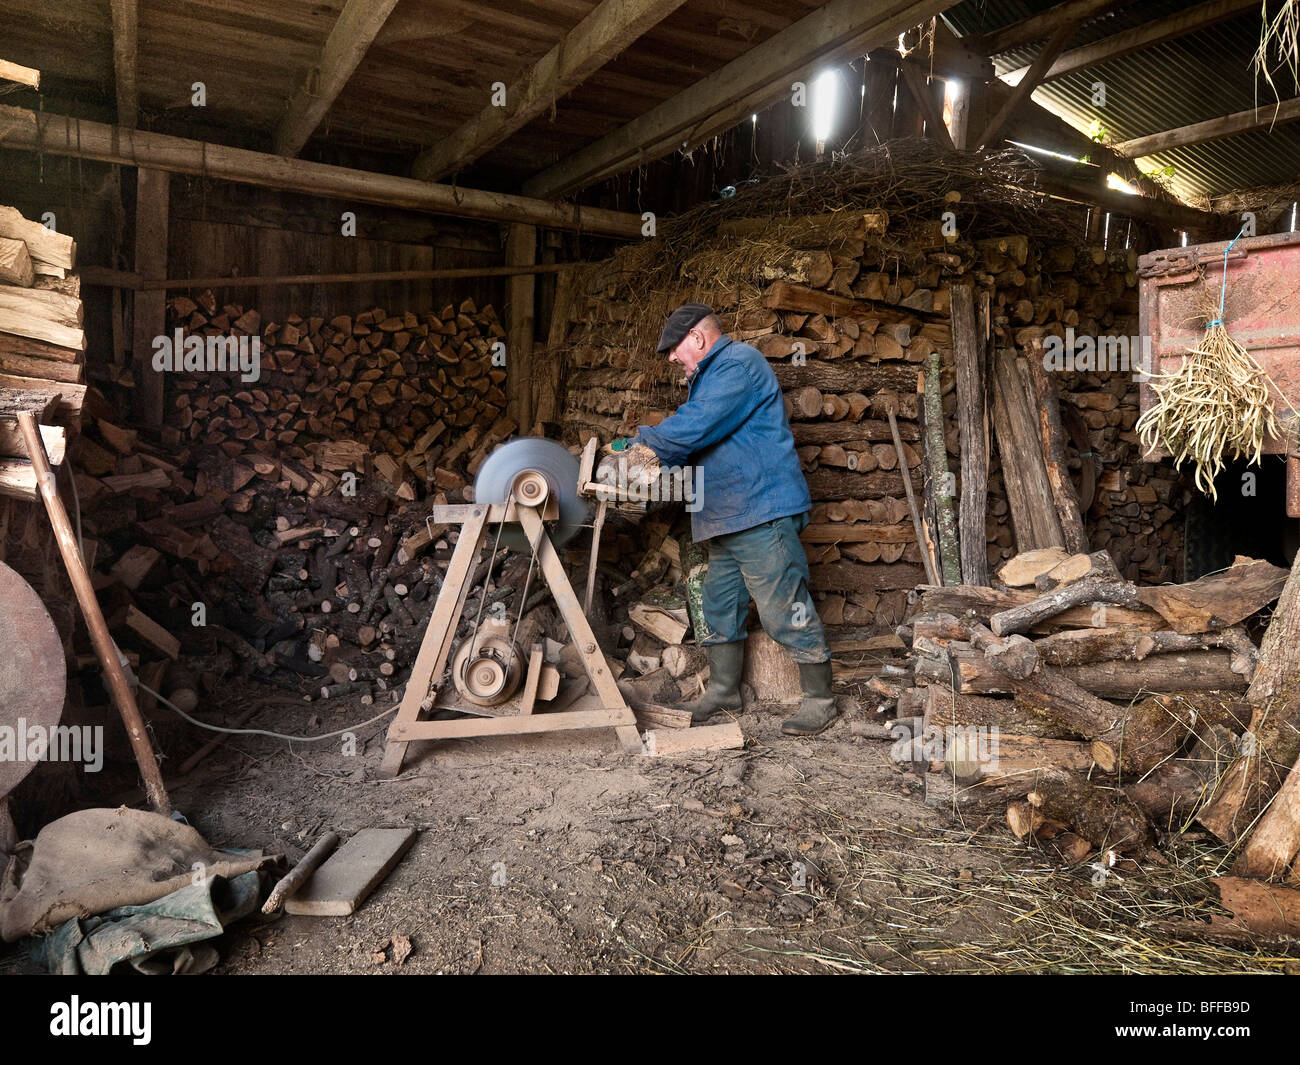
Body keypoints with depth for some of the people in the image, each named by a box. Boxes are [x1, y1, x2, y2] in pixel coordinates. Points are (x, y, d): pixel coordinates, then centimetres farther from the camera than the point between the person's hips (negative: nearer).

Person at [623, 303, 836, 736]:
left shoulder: (738, 363, -12)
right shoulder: (707, 376, 22)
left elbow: (694, 427, -22)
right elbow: (692, 447, 25)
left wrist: (645, 439, -8)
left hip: (762, 514, -11)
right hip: (727, 520, 11)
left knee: (785, 610, -5)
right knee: (720, 608, 16)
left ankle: (819, 700, 7)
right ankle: (723, 691, 29)